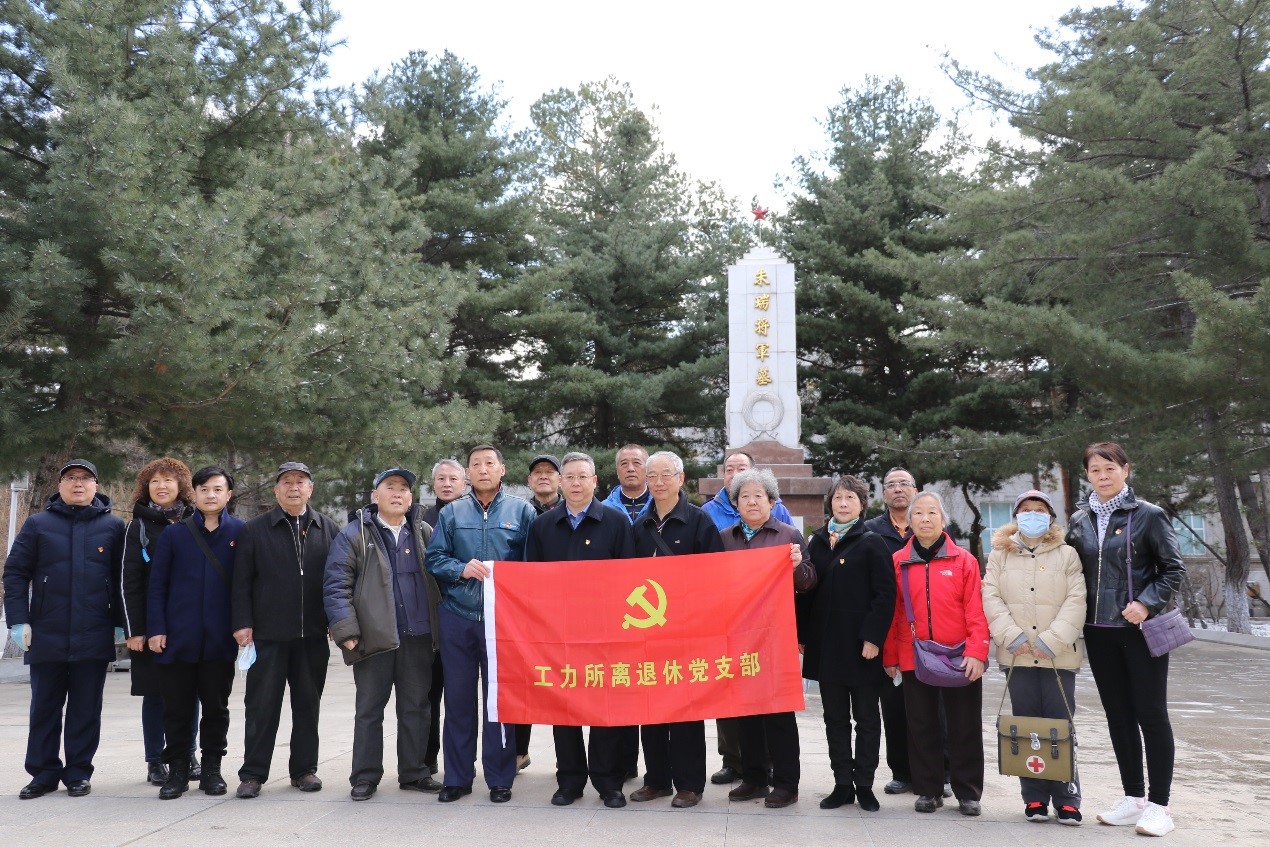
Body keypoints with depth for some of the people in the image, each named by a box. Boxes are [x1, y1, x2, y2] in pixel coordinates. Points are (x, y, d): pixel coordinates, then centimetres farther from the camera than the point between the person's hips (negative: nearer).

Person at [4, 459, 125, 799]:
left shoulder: (112, 526, 5)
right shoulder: (38, 524, 5)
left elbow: (122, 579, 6)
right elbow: (15, 573, 3)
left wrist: (119, 624, 1)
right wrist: (18, 622, -5)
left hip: (94, 639, 0)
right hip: (47, 636, 1)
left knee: (86, 709, 6)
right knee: (44, 708, 8)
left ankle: (79, 772, 16)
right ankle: (43, 773, 19)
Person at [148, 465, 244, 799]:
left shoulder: (240, 532, 2)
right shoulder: (174, 533, 4)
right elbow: (157, 585, 4)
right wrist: (156, 628, -3)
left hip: (220, 640, 0)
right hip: (178, 638, 1)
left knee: (216, 706, 9)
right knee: (177, 707, 6)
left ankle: (212, 769, 21)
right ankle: (177, 770, 18)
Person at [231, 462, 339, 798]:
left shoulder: (327, 528, 8)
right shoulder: (255, 530, 3)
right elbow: (241, 581, 2)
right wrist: (242, 624, -5)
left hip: (313, 635, 2)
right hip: (267, 634, -2)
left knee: (308, 704, 10)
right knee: (261, 705, 2)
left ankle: (304, 769, 21)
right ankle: (253, 774, 12)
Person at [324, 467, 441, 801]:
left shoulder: (424, 534, 11)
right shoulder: (355, 535, 1)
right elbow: (335, 584, -3)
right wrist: (346, 630, -12)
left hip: (419, 638, 3)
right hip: (375, 637, -3)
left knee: (416, 708, 9)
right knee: (369, 710, 5)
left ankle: (414, 773, 20)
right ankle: (365, 778, 14)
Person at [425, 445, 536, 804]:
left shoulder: (522, 511, 4)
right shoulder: (451, 513, 10)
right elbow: (434, 559, 5)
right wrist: (462, 569, -12)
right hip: (456, 617, 2)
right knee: (458, 699, 6)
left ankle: (499, 778, 15)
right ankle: (457, 777, 16)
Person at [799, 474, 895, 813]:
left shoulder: (871, 544, -3)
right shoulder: (816, 542, 10)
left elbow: (885, 594, -8)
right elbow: (805, 591, 11)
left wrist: (873, 638, -16)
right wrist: (802, 635, 7)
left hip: (861, 645, -4)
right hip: (825, 645, 4)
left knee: (866, 718, 6)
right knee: (835, 718, 9)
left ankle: (864, 784, 15)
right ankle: (842, 784, 17)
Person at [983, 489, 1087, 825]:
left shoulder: (1067, 555, 5)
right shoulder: (1000, 555, 9)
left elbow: (1075, 601, -4)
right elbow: (991, 598, 0)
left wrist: (1052, 640, -14)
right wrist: (1012, 635, -12)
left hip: (1058, 655, -1)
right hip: (1017, 655, 1)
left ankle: (1067, 799, 7)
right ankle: (1034, 798, 13)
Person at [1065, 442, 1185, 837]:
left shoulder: (1148, 515, -6)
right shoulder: (1079, 520, 7)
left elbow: (1174, 568, -5)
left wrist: (1147, 603, -16)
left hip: (1140, 630, -5)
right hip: (1099, 631, 5)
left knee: (1151, 715, 0)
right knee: (1118, 716, 11)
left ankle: (1158, 804, 8)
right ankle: (1134, 798, 21)